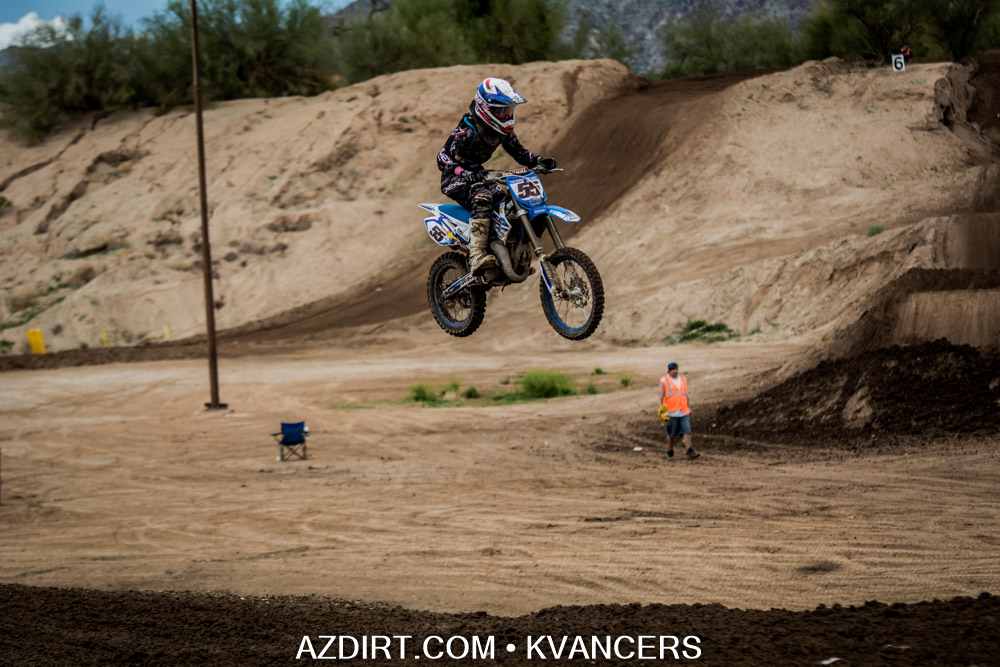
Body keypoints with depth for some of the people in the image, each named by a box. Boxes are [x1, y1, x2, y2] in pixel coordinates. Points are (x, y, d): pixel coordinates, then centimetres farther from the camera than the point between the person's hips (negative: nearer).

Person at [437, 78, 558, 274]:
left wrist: (539, 161, -9)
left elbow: (518, 152, 11)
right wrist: (465, 174, -42)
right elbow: (444, 158, -25)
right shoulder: (467, 130, -21)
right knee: (483, 199, -37)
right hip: (456, 181, -8)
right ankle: (477, 257, -49)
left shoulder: (503, 129, 2)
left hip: (477, 175, 8)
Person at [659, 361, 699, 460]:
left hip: (684, 412, 3)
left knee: (687, 431, -9)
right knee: (671, 434, 4)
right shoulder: (664, 381, 1)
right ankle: (670, 454, 17)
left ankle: (690, 452, -16)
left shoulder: (683, 380, 15)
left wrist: (688, 409, 20)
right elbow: (661, 397, -4)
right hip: (671, 413, -3)